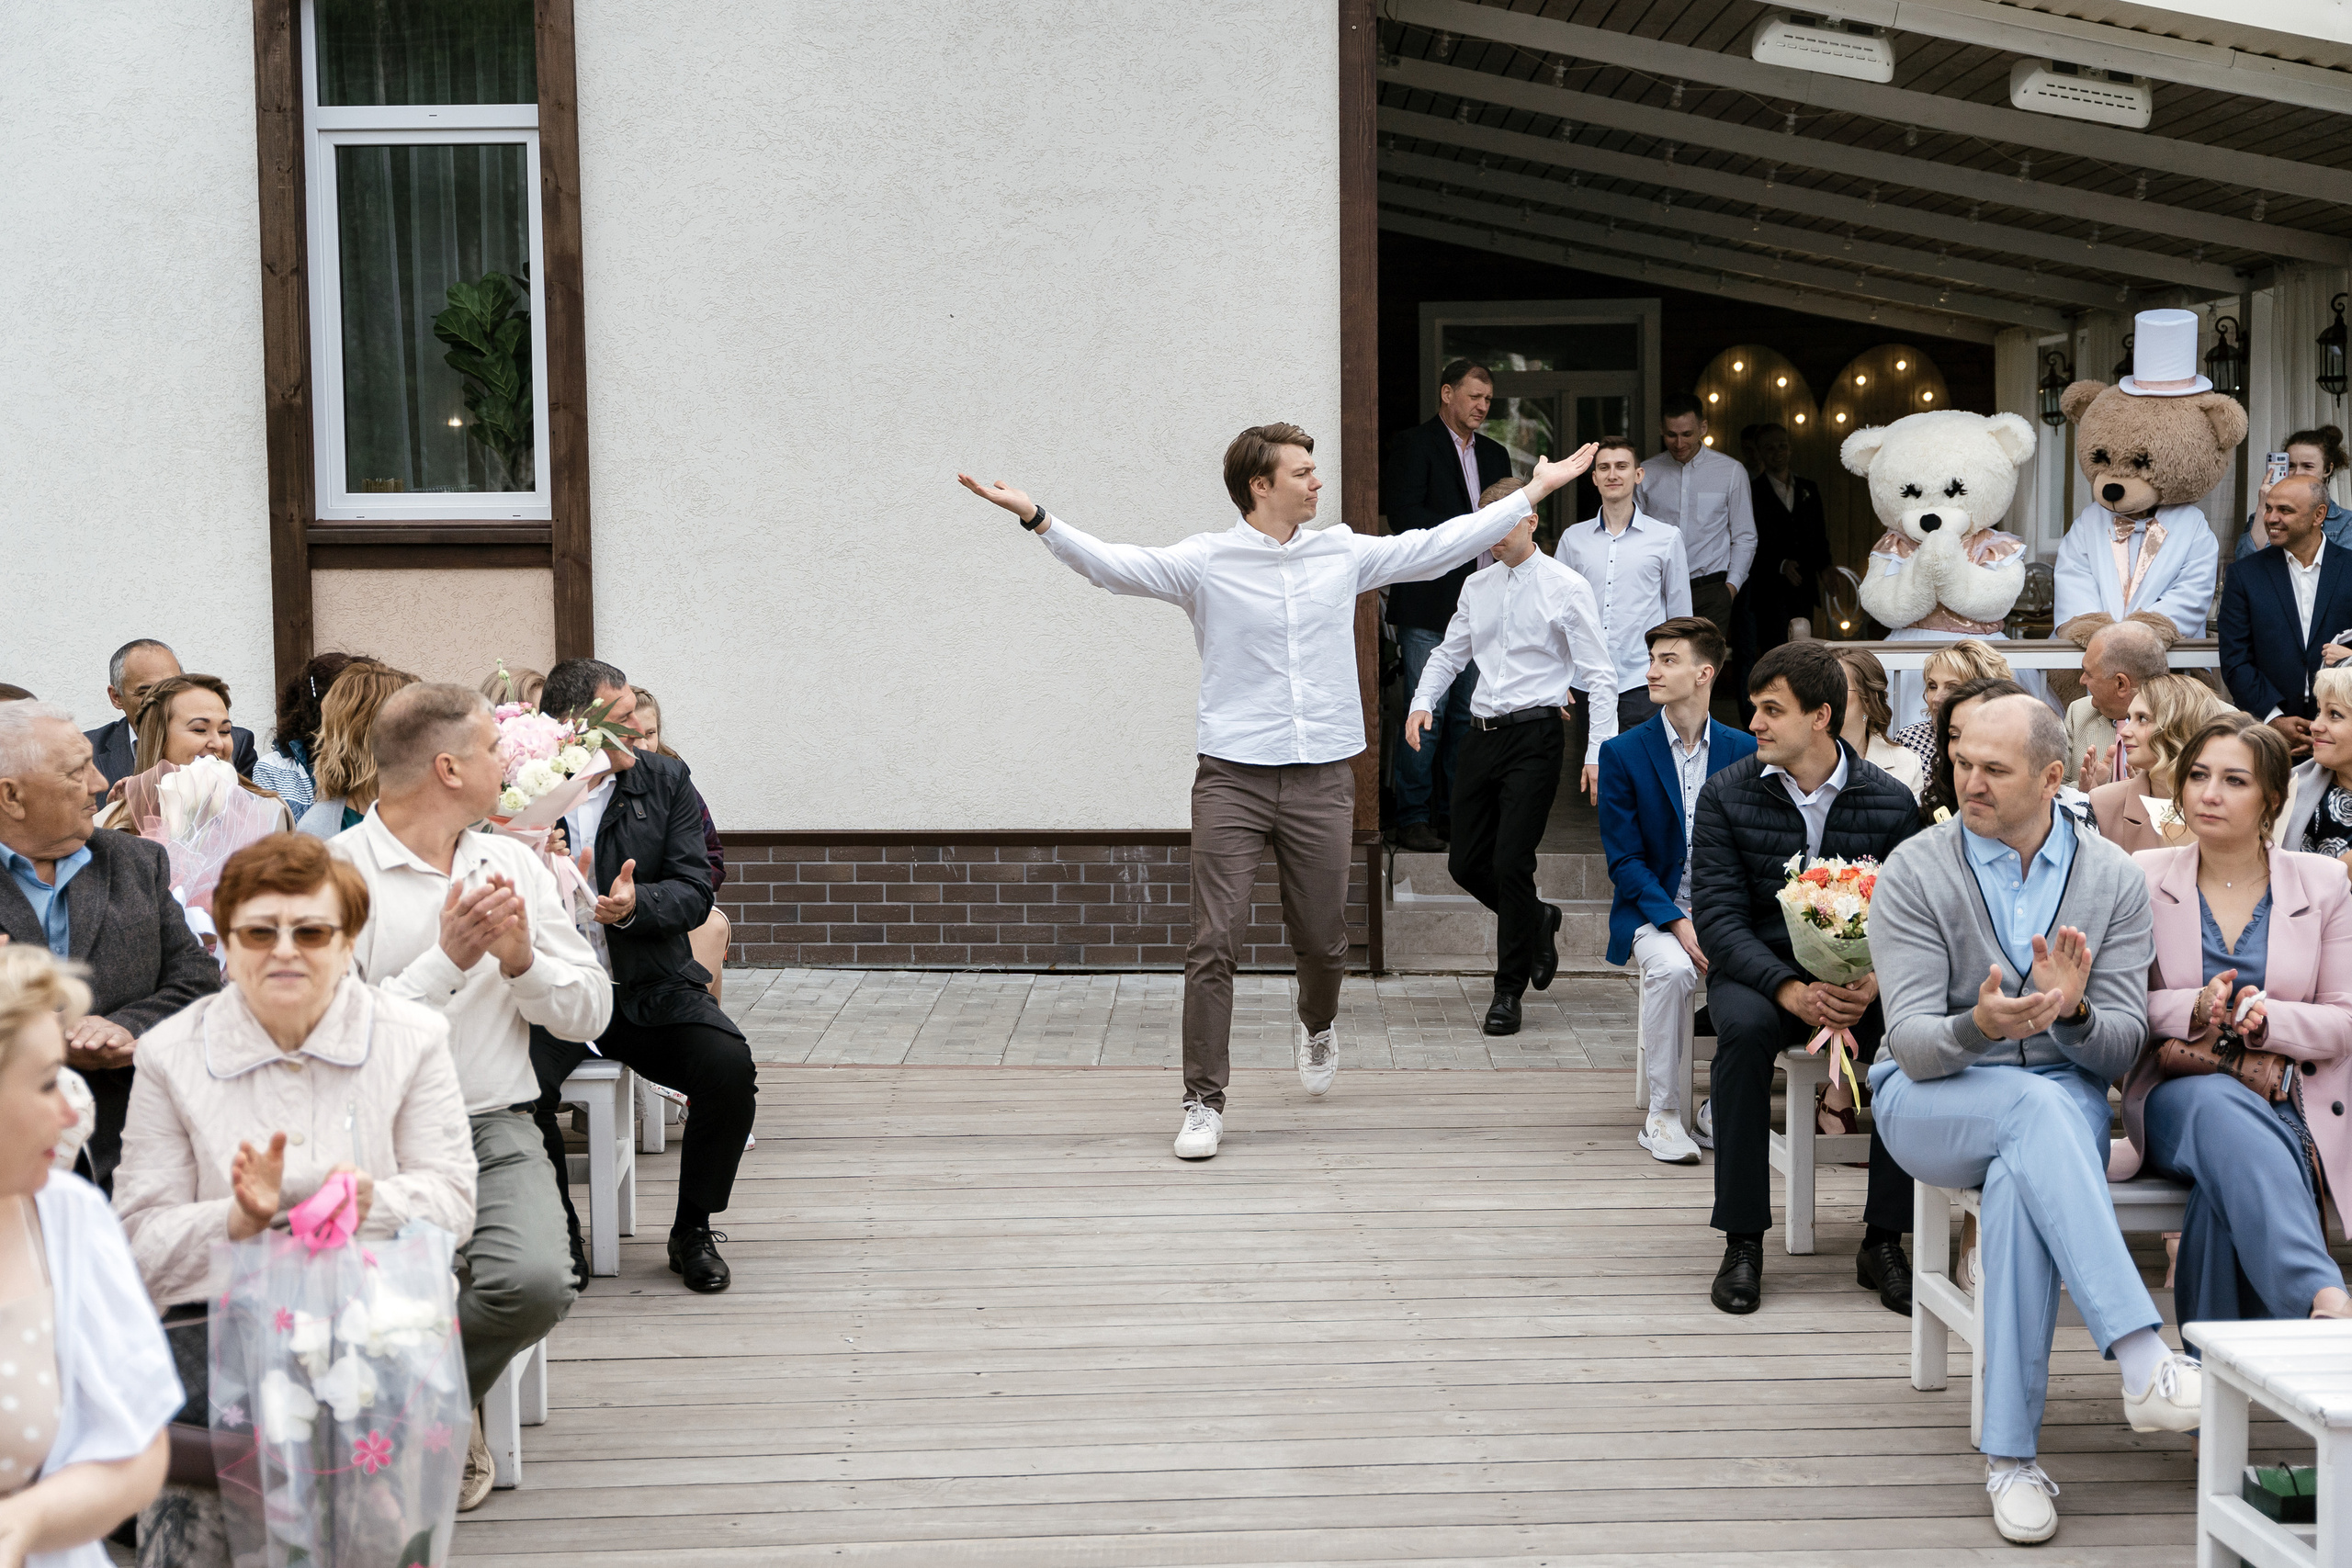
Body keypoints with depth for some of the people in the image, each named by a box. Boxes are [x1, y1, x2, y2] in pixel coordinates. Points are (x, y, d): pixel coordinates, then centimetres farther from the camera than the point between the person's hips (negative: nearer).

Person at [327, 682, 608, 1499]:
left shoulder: (514, 864, 13)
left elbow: (589, 1012, 10)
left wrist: (522, 960, -8)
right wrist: (446, 959, -17)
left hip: (496, 1132, 4)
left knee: (537, 1280, -23)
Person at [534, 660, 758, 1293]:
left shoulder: (665, 780, 4)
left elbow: (694, 894, -2)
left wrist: (636, 904, -23)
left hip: (651, 987, 2)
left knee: (730, 1067, -23)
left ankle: (693, 1230, 0)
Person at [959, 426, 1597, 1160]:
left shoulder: (1342, 553, 8)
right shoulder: (1205, 562, -3)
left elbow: (1435, 547, 14)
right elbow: (1114, 564, -12)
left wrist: (1534, 492, 17)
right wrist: (1036, 518, -26)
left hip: (1322, 780, 3)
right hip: (1233, 777, -3)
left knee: (1323, 940, 12)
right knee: (1213, 944, -8)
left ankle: (1316, 1027, 46)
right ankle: (1204, 1102, 1)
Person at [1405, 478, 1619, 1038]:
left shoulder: (1566, 588, -4)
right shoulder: (1476, 587, 12)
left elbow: (1599, 675, -5)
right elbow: (1450, 652, 23)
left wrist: (1598, 752, -13)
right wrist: (1423, 702, 3)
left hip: (1534, 738, -6)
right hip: (1482, 734, 6)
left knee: (1510, 864, -9)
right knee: (1466, 864, 8)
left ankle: (1509, 991, 4)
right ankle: (1538, 921, 37)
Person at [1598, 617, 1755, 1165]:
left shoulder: (1744, 749, 5)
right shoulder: (1623, 753, 0)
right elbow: (1625, 860, -5)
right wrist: (1678, 924, -19)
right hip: (1652, 910, -2)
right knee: (1672, 969, -34)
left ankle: (1720, 1110, -8)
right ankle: (1663, 1116, -19)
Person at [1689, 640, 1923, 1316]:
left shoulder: (1891, 802, 0)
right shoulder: (1727, 795, -2)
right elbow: (1718, 917, -9)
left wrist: (1873, 984, -27)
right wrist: (1792, 990, -25)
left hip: (1859, 976, 1)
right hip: (1758, 969, 0)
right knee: (1743, 1028, -34)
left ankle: (1884, 1239, -16)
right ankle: (1742, 1241, -24)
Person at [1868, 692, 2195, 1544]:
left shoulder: (2113, 878, 4)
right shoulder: (1913, 874, -4)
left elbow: (2121, 1046, -2)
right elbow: (1914, 1042, -12)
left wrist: (2072, 1014, -25)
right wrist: (1979, 1028, -35)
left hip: (2062, 1104, 1)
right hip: (1930, 1102, -1)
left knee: (2024, 1173, -36)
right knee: (2036, 1106, -37)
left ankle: (2011, 1454, -33)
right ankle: (2142, 1361, -45)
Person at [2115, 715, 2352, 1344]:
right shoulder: (2144, 878, 9)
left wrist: (2267, 1020, -16)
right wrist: (2192, 1009, -17)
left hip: (2290, 1106, 1)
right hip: (2176, 1097, -1)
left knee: (2229, 1183, -37)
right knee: (2222, 1107, -40)